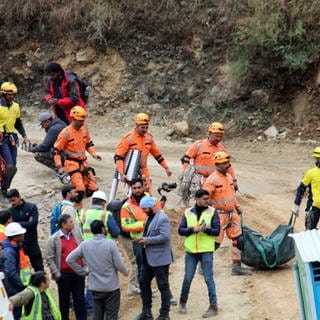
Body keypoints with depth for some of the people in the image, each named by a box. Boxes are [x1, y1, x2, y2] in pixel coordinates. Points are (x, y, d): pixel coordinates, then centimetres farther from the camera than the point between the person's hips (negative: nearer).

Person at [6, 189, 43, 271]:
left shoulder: (31, 207, -5)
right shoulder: (10, 211, -2)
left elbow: (33, 223, -16)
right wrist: (26, 224, -17)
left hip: (32, 243, 0)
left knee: (39, 268, 10)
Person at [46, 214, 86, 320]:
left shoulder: (77, 234, 5)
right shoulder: (53, 239, -7)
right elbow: (50, 259, -6)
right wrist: (57, 274, -11)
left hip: (79, 273, 3)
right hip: (64, 275, -3)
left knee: (80, 300, 8)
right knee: (64, 302, 10)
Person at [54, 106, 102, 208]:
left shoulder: (84, 129, 4)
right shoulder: (66, 133, -14)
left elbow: (88, 143, 20)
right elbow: (57, 150, -10)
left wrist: (93, 154, 3)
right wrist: (59, 167, -15)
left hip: (83, 163, 7)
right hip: (72, 163, -7)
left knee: (93, 188, 3)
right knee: (80, 190, -18)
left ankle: (77, 198, 25)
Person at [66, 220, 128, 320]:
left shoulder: (85, 245, -3)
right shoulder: (110, 243, -15)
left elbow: (70, 259, 0)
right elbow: (119, 265, -13)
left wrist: (83, 271, 7)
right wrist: (125, 272, 9)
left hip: (95, 287, 4)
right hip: (111, 287, -4)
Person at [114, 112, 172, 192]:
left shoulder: (149, 138, 7)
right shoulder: (128, 138, -9)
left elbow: (157, 154, 18)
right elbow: (118, 157, -11)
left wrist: (166, 168, 18)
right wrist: (121, 174, -20)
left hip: (144, 173, 5)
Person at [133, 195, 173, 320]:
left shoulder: (162, 219, -17)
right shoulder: (150, 217, 12)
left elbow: (165, 236, -26)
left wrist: (147, 240, -21)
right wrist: (142, 239, 3)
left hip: (159, 259, -10)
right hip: (148, 258, 10)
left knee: (163, 286, 1)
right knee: (143, 282, 13)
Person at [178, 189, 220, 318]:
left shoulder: (212, 212, -1)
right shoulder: (188, 213, 4)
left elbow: (217, 230, -5)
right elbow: (181, 230, 0)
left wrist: (206, 229, -23)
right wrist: (193, 229, -16)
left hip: (206, 251, -2)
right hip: (191, 251, 2)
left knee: (208, 278, -1)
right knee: (187, 278, 8)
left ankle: (213, 306, 5)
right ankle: (183, 302, 27)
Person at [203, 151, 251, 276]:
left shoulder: (229, 177, 12)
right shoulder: (212, 179, -15)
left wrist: (237, 206, 17)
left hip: (232, 214, 8)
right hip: (219, 214, -8)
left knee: (238, 240, 8)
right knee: (215, 242, -4)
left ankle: (237, 267, 16)